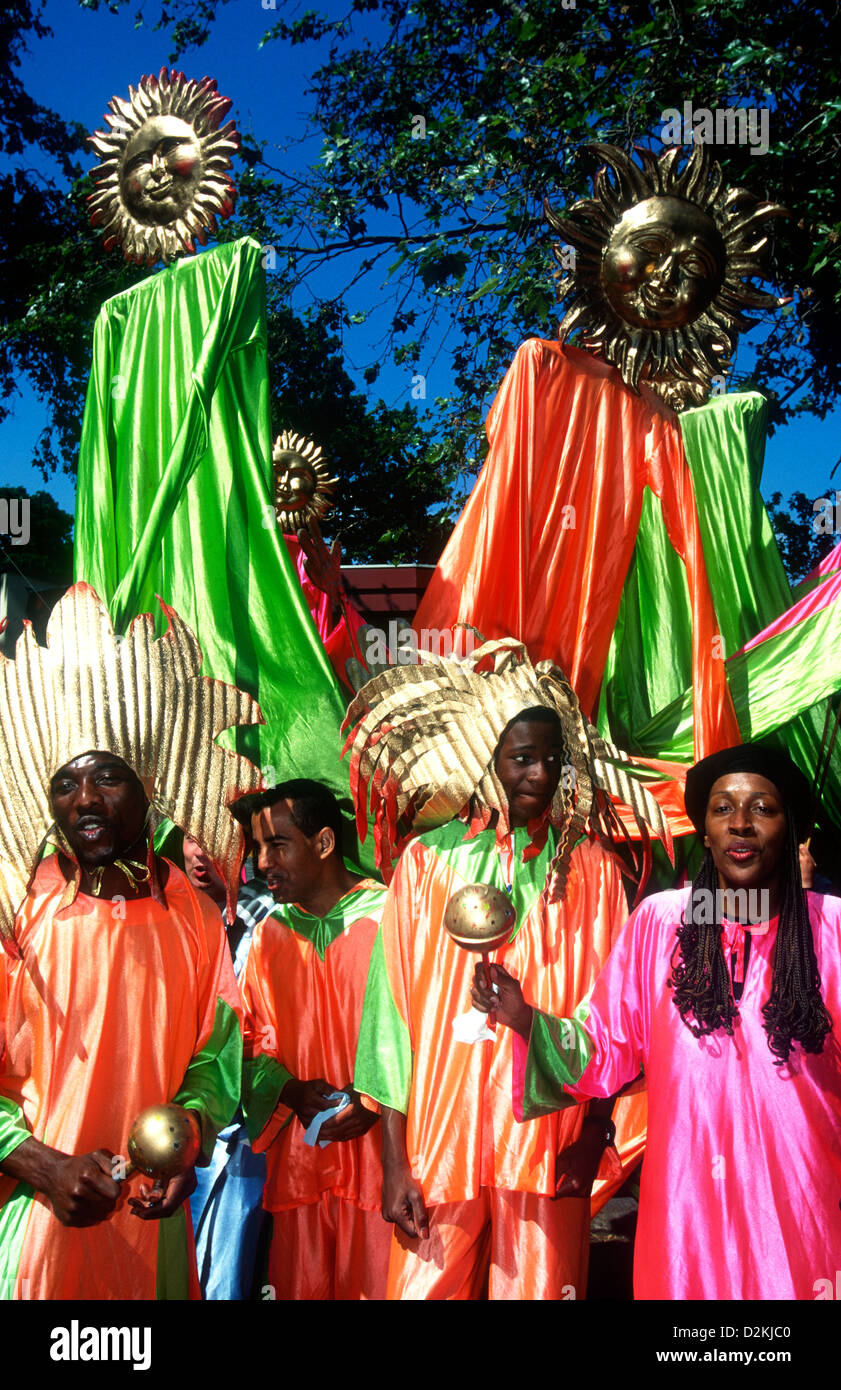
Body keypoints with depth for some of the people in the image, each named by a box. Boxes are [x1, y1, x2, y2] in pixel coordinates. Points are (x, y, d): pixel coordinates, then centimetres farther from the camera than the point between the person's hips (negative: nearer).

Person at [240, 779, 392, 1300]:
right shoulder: (269, 935, 11)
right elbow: (253, 1039, 13)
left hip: (381, 1154, -4)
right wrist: (290, 1090, -5)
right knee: (300, 1284, 9)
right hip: (297, 1160, 4)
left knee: (377, 1283, -1)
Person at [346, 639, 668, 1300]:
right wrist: (394, 1160, -4)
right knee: (429, 1284, 3)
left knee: (540, 1286, 4)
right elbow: (392, 1004, 1)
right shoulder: (428, 857, 3)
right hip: (437, 1142, 0)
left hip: (549, 1144, 1)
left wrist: (592, 1134, -6)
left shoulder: (591, 869, 5)